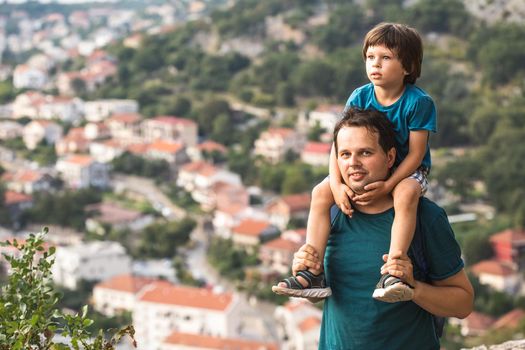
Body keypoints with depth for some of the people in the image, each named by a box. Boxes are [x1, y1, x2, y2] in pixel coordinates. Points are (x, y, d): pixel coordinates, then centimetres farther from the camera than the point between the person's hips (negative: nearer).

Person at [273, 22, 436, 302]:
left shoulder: (418, 102, -18)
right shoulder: (360, 98, -7)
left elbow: (415, 153, -19)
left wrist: (387, 185, -33)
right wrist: (336, 184, -26)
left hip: (407, 169, -4)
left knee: (406, 194, -39)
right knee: (320, 193, -16)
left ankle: (390, 276, -43)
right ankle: (312, 272, -17)